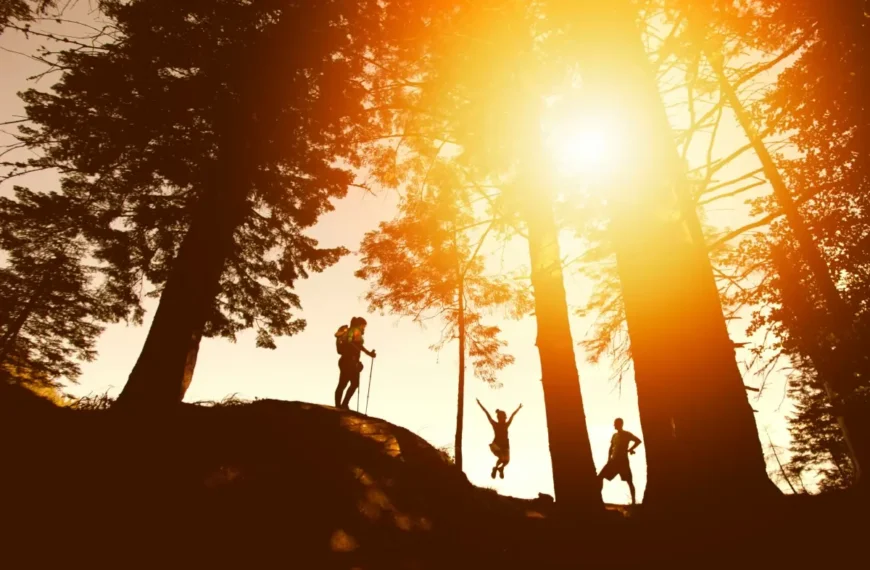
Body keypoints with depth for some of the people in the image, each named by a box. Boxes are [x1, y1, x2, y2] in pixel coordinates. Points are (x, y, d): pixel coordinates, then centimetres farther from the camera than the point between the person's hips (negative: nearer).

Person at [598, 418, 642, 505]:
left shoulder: (627, 434, -3)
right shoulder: (614, 435, 15)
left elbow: (638, 441, -10)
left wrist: (629, 449, -14)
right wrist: (609, 458, 8)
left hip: (623, 460, -6)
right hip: (614, 460, 6)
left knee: (629, 481, -2)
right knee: (600, 476, -2)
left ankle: (633, 502, 5)